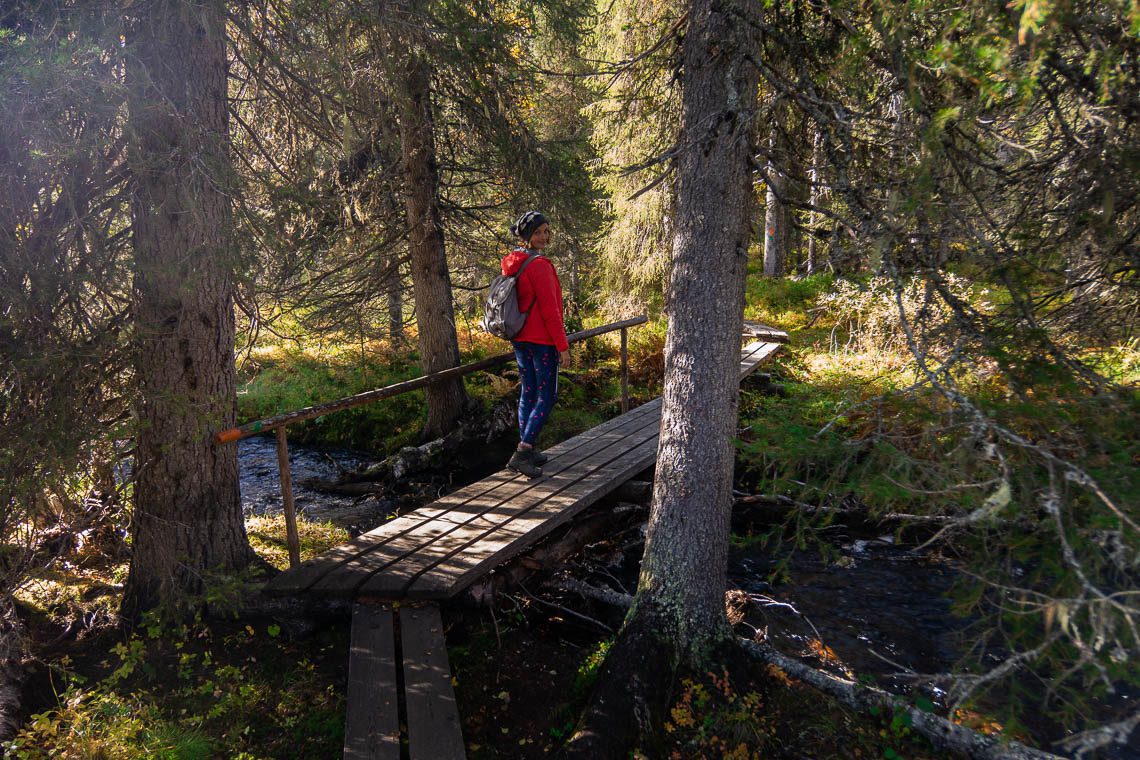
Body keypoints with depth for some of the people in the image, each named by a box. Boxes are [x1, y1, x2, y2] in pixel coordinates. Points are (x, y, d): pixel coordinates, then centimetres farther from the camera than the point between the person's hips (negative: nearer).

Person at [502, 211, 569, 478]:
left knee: (527, 393, 14)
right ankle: (522, 453, -8)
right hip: (541, 339, -9)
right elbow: (549, 309, -19)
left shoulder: (512, 263, 11)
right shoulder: (539, 264, -17)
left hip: (519, 338, 9)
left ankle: (527, 450, 21)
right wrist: (562, 345, -15)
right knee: (547, 396, -3)